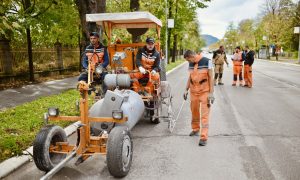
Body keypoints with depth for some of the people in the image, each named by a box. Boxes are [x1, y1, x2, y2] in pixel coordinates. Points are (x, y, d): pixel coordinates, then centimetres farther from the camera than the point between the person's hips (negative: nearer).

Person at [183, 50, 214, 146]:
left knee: (204, 115, -5)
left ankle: (204, 137, -2)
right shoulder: (191, 64, 6)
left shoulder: (206, 61, -11)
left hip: (205, 91, -5)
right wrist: (186, 90, 13)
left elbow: (211, 77, -9)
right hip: (193, 91, 5)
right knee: (194, 112, 14)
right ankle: (195, 129, 36)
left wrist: (211, 93, -12)